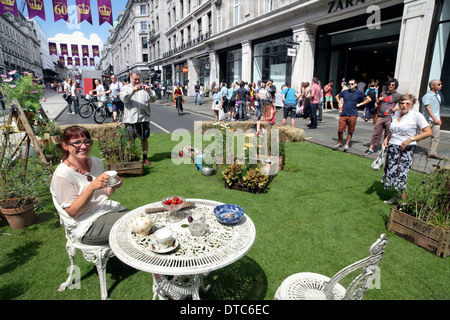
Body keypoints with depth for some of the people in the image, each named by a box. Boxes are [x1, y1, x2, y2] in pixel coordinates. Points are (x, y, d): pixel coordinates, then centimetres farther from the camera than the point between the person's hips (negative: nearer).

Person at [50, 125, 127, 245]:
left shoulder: (96, 162, 6)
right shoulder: (62, 175, -15)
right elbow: (72, 212, -16)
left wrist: (113, 187, -6)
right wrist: (92, 187, -28)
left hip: (110, 209, 7)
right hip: (87, 226, -7)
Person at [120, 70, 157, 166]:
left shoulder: (144, 88, 11)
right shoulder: (126, 88, 7)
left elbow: (153, 99, 0)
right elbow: (124, 99, -13)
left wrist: (150, 91, -20)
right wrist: (133, 90, -27)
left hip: (144, 118, 1)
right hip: (130, 119, -1)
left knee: (145, 139, 7)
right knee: (131, 140, 7)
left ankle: (145, 157, 19)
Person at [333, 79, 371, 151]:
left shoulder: (359, 92, 2)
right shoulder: (345, 92, 8)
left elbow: (368, 99, 11)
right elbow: (337, 96, 26)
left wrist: (360, 104, 2)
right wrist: (340, 103, 13)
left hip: (352, 115, -1)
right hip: (343, 114, 1)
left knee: (350, 131, 6)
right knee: (340, 130, -3)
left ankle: (347, 144, 19)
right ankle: (339, 143, 15)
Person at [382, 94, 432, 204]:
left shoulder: (416, 115, -7)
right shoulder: (396, 114, 11)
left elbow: (428, 132, -10)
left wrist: (410, 139, -17)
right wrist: (386, 139, 9)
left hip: (406, 149, -6)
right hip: (392, 148, 6)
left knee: (400, 176, -8)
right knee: (391, 173, 9)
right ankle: (395, 197, 24)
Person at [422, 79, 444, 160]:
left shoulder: (438, 95, 17)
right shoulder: (427, 96, -9)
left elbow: (438, 108, 22)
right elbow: (428, 108, -15)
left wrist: (439, 119, 16)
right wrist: (434, 119, -19)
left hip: (436, 120, 8)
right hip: (428, 119, -8)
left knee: (436, 137, 4)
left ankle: (433, 153, 8)